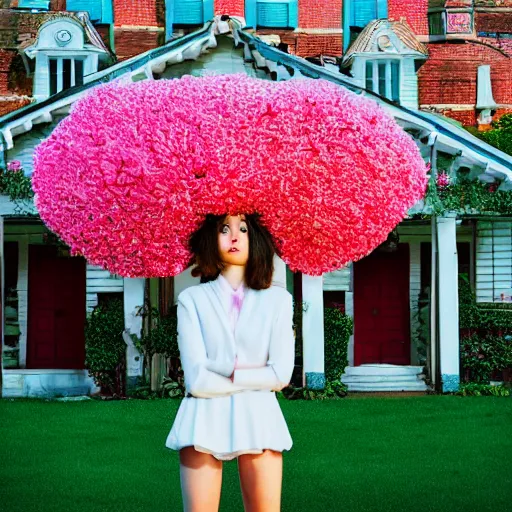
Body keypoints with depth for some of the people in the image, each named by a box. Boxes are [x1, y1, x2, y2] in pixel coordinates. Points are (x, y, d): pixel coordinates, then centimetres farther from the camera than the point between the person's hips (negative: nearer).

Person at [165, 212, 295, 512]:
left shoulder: (277, 300, 7)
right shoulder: (192, 300, 3)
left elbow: (280, 375, -2)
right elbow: (197, 380, -6)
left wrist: (225, 373, -3)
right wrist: (252, 379, -1)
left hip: (258, 418, 1)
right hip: (205, 419, -1)